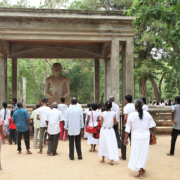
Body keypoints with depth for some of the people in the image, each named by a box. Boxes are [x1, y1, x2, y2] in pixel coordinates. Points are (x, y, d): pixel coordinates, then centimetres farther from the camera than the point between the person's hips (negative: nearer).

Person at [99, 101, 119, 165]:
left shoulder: (103, 113, -11)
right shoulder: (113, 113, -7)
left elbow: (101, 123, -5)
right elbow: (115, 122, 0)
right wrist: (116, 121, 21)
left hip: (104, 130, -1)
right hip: (111, 130, 1)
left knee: (103, 144, 11)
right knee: (112, 144, 4)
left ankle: (103, 159, 21)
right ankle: (112, 160, -4)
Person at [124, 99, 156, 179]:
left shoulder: (131, 115, -12)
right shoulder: (147, 114, -5)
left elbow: (128, 129, -7)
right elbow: (152, 125, 2)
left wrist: (125, 138, 3)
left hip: (136, 137, -3)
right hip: (146, 136, 3)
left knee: (137, 154, 7)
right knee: (144, 153, 19)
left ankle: (140, 174, 12)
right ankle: (142, 169, 37)